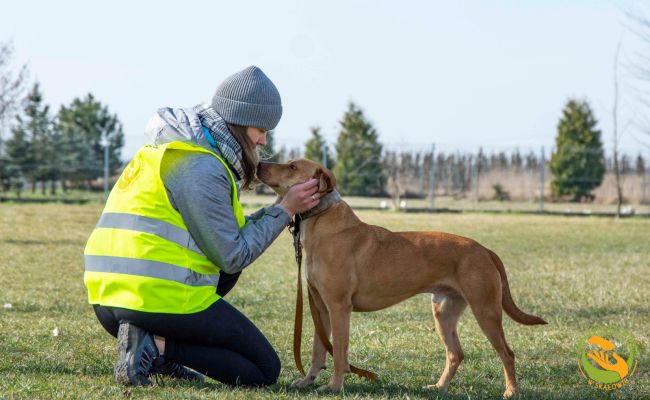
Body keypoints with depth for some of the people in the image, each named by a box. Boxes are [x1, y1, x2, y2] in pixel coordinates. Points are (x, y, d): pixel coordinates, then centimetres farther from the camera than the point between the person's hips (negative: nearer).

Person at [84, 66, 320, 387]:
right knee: (265, 371, 4)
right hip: (159, 300, -9)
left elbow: (219, 233, 18)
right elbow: (233, 256, -10)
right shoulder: (201, 167, -13)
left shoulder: (174, 149, 17)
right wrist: (285, 210, -2)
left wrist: (278, 209, 14)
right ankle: (157, 346, -11)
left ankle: (161, 355, 11)